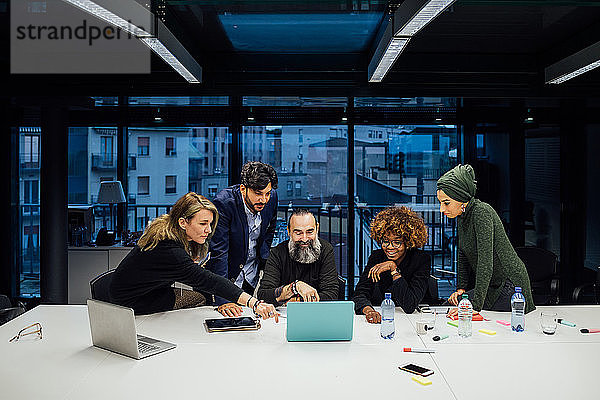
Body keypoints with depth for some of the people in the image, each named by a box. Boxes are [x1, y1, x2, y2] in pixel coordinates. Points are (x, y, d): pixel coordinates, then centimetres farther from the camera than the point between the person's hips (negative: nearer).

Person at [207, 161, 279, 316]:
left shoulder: (272, 197, -12)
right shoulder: (224, 201, -28)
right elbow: (218, 252, -29)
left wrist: (263, 260, 3)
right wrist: (222, 300, -33)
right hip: (228, 275, -4)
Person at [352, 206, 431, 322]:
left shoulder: (422, 260, -8)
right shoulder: (376, 257, 0)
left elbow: (409, 306, -18)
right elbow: (360, 294, -9)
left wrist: (393, 268, -20)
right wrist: (368, 310, -31)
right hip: (378, 320, 1)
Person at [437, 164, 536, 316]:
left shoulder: (481, 212, -25)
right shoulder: (461, 215, 3)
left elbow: (485, 263, -31)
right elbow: (463, 254, 14)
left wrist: (476, 305, -33)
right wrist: (461, 288, 7)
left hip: (509, 285, -9)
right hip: (490, 285, 9)